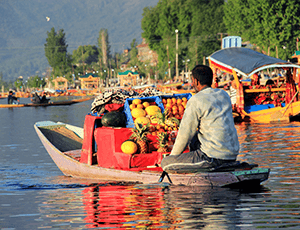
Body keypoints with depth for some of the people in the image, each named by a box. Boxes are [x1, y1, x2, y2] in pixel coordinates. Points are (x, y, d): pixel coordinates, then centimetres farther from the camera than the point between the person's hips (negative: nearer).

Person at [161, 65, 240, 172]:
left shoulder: (195, 101, -11)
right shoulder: (224, 95, 12)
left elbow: (185, 134, -7)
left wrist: (173, 155, 8)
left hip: (213, 157, -8)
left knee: (165, 163, 0)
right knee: (193, 140, 34)